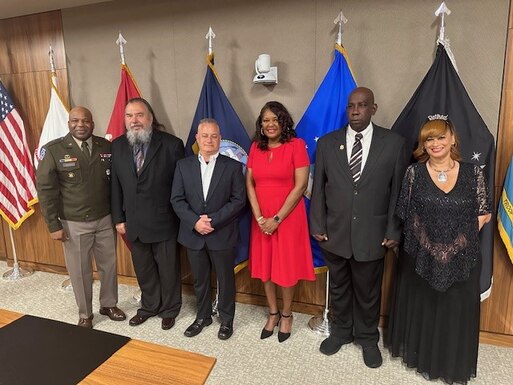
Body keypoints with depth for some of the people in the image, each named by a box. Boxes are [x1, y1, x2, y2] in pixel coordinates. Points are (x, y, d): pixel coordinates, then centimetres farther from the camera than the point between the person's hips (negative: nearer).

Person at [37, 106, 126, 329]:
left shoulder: (106, 147, 0)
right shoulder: (53, 150, -8)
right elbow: (45, 190, -7)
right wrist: (53, 225, -8)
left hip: (105, 220, 3)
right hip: (74, 224, -2)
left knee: (109, 265, 15)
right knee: (80, 271, 11)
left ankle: (108, 305, 37)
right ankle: (85, 314, 31)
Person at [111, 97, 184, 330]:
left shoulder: (172, 144, -11)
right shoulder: (117, 146, 2)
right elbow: (115, 185, 6)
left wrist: (181, 218, -8)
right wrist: (118, 218, 5)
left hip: (163, 221, -4)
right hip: (134, 222, 4)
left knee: (168, 269, 12)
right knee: (143, 269, 19)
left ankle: (169, 310, 35)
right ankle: (149, 306, 41)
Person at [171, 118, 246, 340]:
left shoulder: (233, 166, -4)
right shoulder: (183, 165, 3)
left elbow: (238, 200, -9)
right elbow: (177, 199, -1)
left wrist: (213, 220, -17)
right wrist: (195, 221, -15)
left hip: (223, 235, -2)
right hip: (193, 234, 2)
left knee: (225, 279, 12)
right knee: (199, 279, 17)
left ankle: (226, 319, 32)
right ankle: (203, 316, 38)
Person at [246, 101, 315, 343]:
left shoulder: (296, 145, -8)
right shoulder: (256, 147, 6)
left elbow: (301, 185, -13)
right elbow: (249, 183, 3)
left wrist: (277, 218, -14)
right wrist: (259, 217, -9)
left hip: (288, 217, -4)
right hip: (261, 218, 4)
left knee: (286, 267, 7)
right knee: (264, 266, 12)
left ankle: (286, 314, 30)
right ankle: (273, 313, 32)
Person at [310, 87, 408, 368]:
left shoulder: (394, 143, -4)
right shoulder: (327, 143, 0)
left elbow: (398, 190, -2)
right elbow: (318, 188, 2)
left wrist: (393, 231, -3)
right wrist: (317, 226, 0)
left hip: (372, 234, -1)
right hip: (334, 232, 2)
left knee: (368, 291, 16)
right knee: (338, 288, 19)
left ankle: (368, 338, 40)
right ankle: (341, 331, 42)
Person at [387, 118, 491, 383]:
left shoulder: (473, 173, -3)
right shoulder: (414, 172, -5)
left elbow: (484, 213, 3)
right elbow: (405, 213, -1)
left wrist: (461, 237, -5)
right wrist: (428, 238, -4)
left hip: (461, 259, 1)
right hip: (420, 258, 0)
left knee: (456, 311, 16)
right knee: (420, 308, 15)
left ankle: (452, 362, 39)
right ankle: (419, 354, 39)